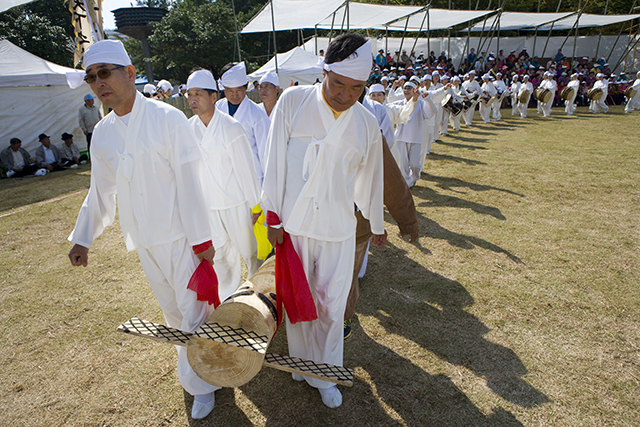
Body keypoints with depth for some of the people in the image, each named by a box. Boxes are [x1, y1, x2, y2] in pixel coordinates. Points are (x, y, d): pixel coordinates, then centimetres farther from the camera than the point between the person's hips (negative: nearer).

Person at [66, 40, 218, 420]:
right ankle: (195, 357, 43)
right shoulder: (102, 134, 4)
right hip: (144, 240, 5)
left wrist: (201, 238, -13)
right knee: (171, 308, 19)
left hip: (181, 235, -5)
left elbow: (189, 183, -14)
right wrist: (83, 238, 14)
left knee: (193, 308, 4)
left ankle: (200, 382, 24)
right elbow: (101, 192, 13)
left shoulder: (168, 119, -13)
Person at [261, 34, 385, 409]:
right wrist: (273, 216, -3)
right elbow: (275, 162, -2)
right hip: (293, 223, -1)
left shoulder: (367, 124, 2)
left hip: (338, 229, 1)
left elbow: (370, 178, 14)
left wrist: (377, 225, 23)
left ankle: (324, 374, 33)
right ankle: (302, 360, 40)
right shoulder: (293, 102, -5)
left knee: (332, 305, 10)